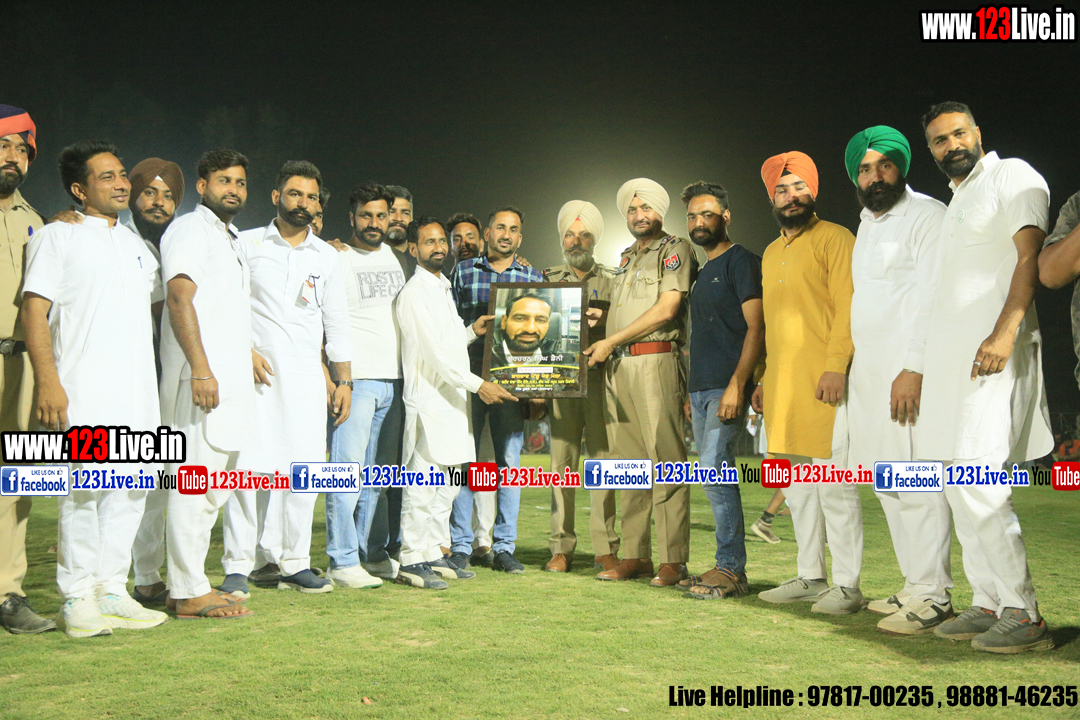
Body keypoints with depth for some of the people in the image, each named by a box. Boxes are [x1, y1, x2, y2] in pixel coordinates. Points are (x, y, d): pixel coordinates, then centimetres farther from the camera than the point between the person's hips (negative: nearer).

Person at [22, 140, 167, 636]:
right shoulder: (57, 237, 3)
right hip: (84, 389, -6)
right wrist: (47, 383, -16)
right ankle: (77, 600, 2)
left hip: (137, 390, 6)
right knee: (86, 489, -9)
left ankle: (112, 591, 15)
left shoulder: (136, 246, 21)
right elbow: (34, 311, -6)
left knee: (130, 489, 6)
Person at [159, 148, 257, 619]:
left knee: (216, 488, 11)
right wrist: (200, 368, -23)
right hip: (200, 380, -10)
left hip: (230, 381, 10)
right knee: (194, 485, -9)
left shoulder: (232, 241, 25)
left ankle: (190, 583, 18)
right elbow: (179, 298, -15)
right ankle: (189, 592, -5)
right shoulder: (190, 229, -3)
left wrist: (248, 357, 24)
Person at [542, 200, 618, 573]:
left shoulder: (611, 280, 12)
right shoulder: (550, 279, 16)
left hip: (600, 375, -1)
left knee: (603, 458, -5)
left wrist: (604, 321, -14)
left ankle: (606, 548, -1)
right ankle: (561, 547, 5)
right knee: (562, 460, 0)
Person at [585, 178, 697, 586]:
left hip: (656, 361, -7)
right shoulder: (626, 259, 25)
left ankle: (673, 560, -9)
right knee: (630, 464, 5)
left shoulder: (674, 249, 3)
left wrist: (610, 341, -6)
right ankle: (634, 556, 8)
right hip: (617, 366, 7)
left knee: (665, 459, -10)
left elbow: (666, 309, -8)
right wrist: (603, 347, 8)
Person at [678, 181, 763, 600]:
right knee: (717, 478, 7)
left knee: (714, 471, -16)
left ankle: (731, 569, -11)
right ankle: (728, 568, 10)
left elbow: (756, 327, -12)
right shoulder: (704, 273, 23)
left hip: (726, 390, -9)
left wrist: (737, 384, -21)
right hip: (700, 390, 9)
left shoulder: (741, 261, -3)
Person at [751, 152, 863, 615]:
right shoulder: (771, 253, 21)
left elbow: (847, 307, -10)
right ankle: (810, 577, 18)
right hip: (782, 382, 8)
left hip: (824, 380, -8)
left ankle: (846, 585, -2)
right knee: (797, 483, 10)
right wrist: (765, 378, 18)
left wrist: (836, 366, -20)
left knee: (834, 482, -7)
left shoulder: (835, 239, -2)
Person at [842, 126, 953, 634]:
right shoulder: (867, 224, 22)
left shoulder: (927, 216, -5)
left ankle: (932, 597, -6)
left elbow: (933, 298, -13)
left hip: (908, 369, -9)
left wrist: (915, 369, -21)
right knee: (888, 483, 10)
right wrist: (843, 366, 16)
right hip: (868, 370, 9)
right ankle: (915, 587, 17)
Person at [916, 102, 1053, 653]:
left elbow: (1029, 256, -12)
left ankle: (1024, 615, -8)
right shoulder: (957, 199, 24)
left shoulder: (1012, 176, 0)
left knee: (978, 486, -15)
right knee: (960, 487, 8)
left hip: (992, 352, -9)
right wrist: (919, 366, 20)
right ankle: (987, 604, 14)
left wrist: (1005, 331, -25)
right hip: (951, 358, 9)